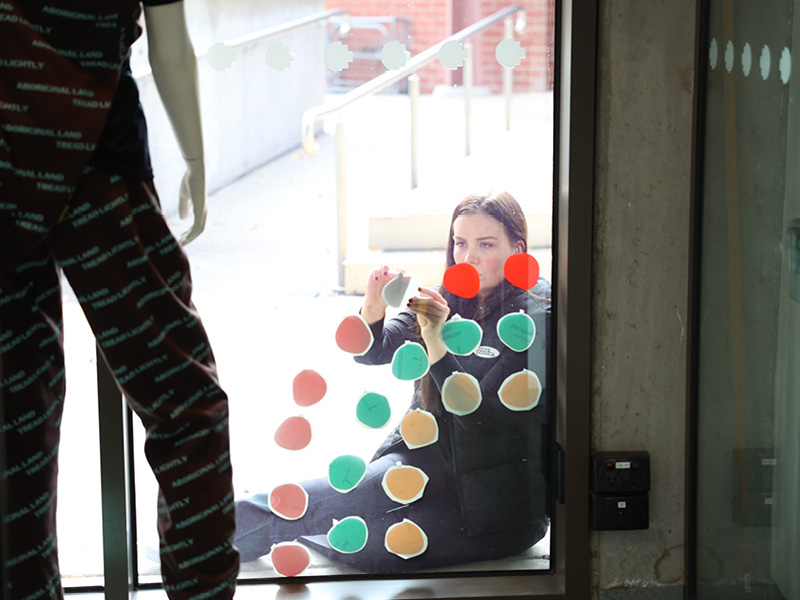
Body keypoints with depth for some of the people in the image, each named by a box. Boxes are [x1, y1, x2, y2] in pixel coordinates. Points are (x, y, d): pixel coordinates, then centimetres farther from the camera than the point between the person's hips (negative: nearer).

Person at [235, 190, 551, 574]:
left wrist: (436, 345, -29)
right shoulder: (444, 301, 6)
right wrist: (373, 311, -25)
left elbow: (481, 417, -19)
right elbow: (370, 352, -3)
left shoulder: (535, 319, -13)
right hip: (426, 463, 5)